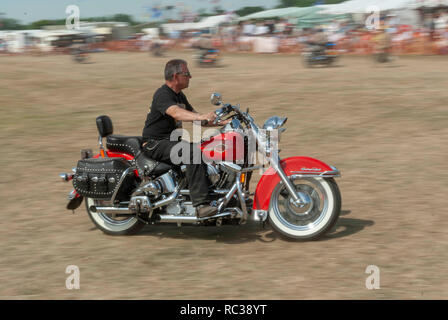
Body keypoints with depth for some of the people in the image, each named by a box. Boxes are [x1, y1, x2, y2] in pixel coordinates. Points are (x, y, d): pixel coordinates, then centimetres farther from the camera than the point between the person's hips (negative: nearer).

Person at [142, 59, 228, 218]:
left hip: (171, 140, 10)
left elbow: (193, 116, 20)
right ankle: (201, 205, -39)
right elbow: (176, 113, -36)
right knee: (193, 152, -33)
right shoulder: (162, 95, -17)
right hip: (156, 144, -10)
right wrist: (202, 117, -51)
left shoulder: (179, 96, 15)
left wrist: (220, 122, 8)